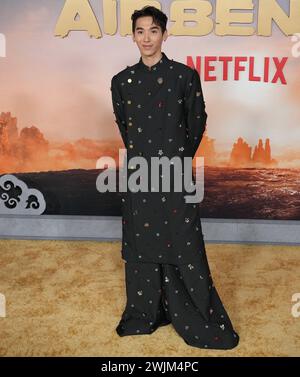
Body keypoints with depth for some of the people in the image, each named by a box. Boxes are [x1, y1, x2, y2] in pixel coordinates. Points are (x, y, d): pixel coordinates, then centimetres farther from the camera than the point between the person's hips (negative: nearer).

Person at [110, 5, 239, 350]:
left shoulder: (185, 76, -2)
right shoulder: (122, 81, 5)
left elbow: (196, 123, 7)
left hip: (175, 175, -3)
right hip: (138, 176, 3)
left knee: (185, 249, 1)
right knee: (141, 247, 11)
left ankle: (202, 322, 17)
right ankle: (145, 315, 29)